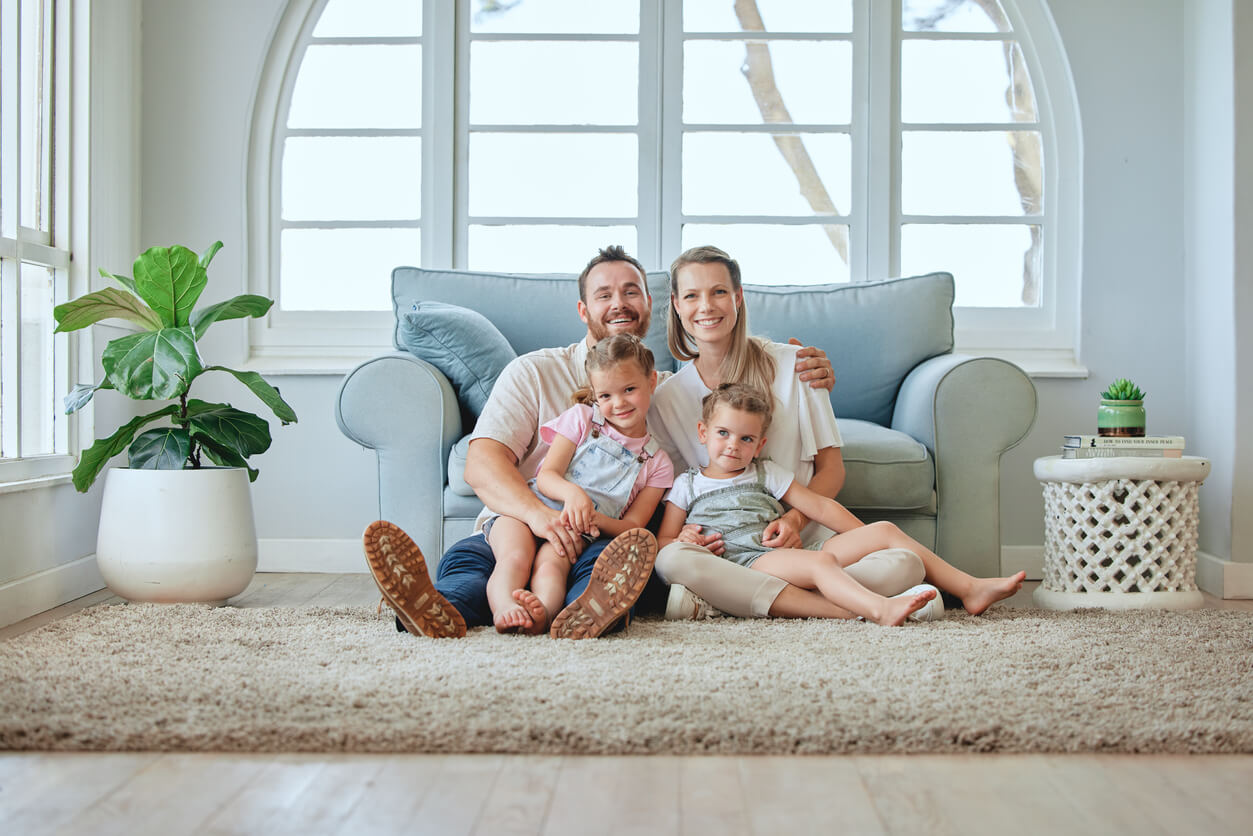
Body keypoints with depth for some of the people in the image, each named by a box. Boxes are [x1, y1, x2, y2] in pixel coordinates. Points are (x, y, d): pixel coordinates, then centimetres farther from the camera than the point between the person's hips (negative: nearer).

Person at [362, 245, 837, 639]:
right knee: (465, 557, -35)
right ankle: (443, 611, -66)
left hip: (607, 540, 1)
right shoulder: (534, 373, 12)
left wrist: (805, 381, 0)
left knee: (609, 557, -36)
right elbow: (482, 463, -2)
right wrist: (536, 513, -24)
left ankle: (585, 614, -67)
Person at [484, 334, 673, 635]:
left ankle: (543, 611, -62)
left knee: (551, 564, -34)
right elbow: (547, 475, 3)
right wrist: (572, 493, -23)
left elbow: (632, 525, 8)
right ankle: (504, 609, -57)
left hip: (579, 532, -1)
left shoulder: (657, 463, 14)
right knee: (515, 558, -32)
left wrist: (595, 520, -16)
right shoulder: (582, 417, 13)